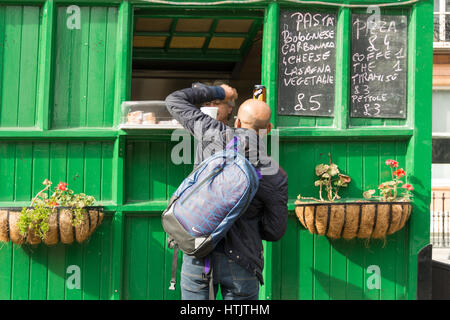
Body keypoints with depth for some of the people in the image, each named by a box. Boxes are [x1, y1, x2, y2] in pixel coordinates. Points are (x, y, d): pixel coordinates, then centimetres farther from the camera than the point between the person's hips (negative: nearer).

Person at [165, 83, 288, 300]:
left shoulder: (212, 134, -2)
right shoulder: (275, 176, -4)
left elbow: (174, 101, 12)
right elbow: (275, 231, 2)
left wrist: (217, 92, 23)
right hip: (238, 261, -1)